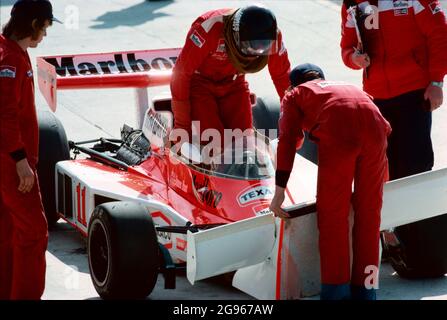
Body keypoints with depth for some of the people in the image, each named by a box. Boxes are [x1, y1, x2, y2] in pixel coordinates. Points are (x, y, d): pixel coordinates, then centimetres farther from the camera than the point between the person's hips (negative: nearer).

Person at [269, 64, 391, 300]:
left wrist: (279, 191, 11)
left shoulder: (294, 95, 30)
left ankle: (336, 291, 2)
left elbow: (288, 141, 16)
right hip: (374, 125, 4)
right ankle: (365, 290, 16)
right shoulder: (347, 87, 42)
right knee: (368, 212, 13)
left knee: (332, 214, 5)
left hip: (336, 129, -4)